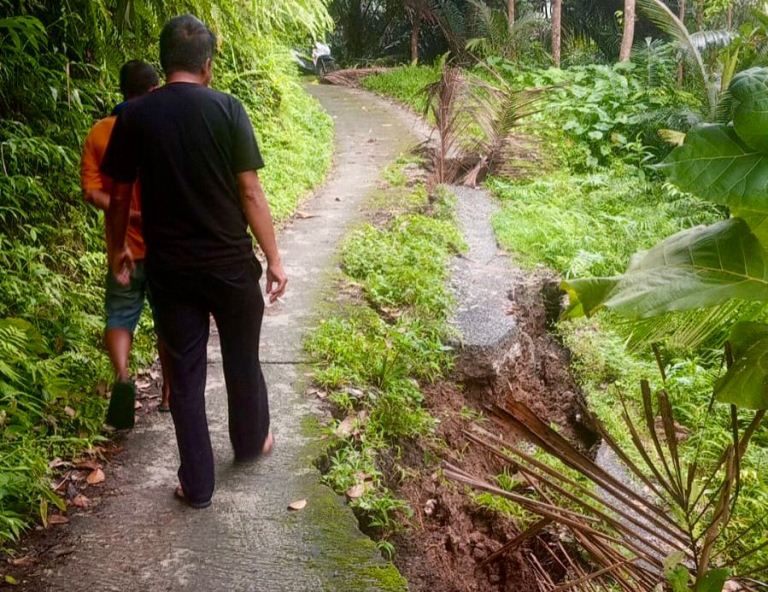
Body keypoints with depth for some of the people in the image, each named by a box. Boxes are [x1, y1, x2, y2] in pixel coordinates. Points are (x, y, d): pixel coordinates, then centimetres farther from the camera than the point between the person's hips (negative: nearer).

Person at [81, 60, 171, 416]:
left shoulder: (99, 133, -1)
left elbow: (91, 192, -8)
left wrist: (129, 213, -12)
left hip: (125, 246, 2)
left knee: (120, 316, 14)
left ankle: (121, 374, -11)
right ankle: (169, 393, 22)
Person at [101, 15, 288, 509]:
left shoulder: (135, 116, -3)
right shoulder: (227, 109, -9)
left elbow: (120, 196, 2)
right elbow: (250, 193, -10)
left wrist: (119, 249, 18)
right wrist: (274, 258, -3)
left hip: (169, 269, 1)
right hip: (230, 263, -1)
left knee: (186, 373, 10)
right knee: (242, 359, 20)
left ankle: (197, 484, 19)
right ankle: (251, 441, 41)